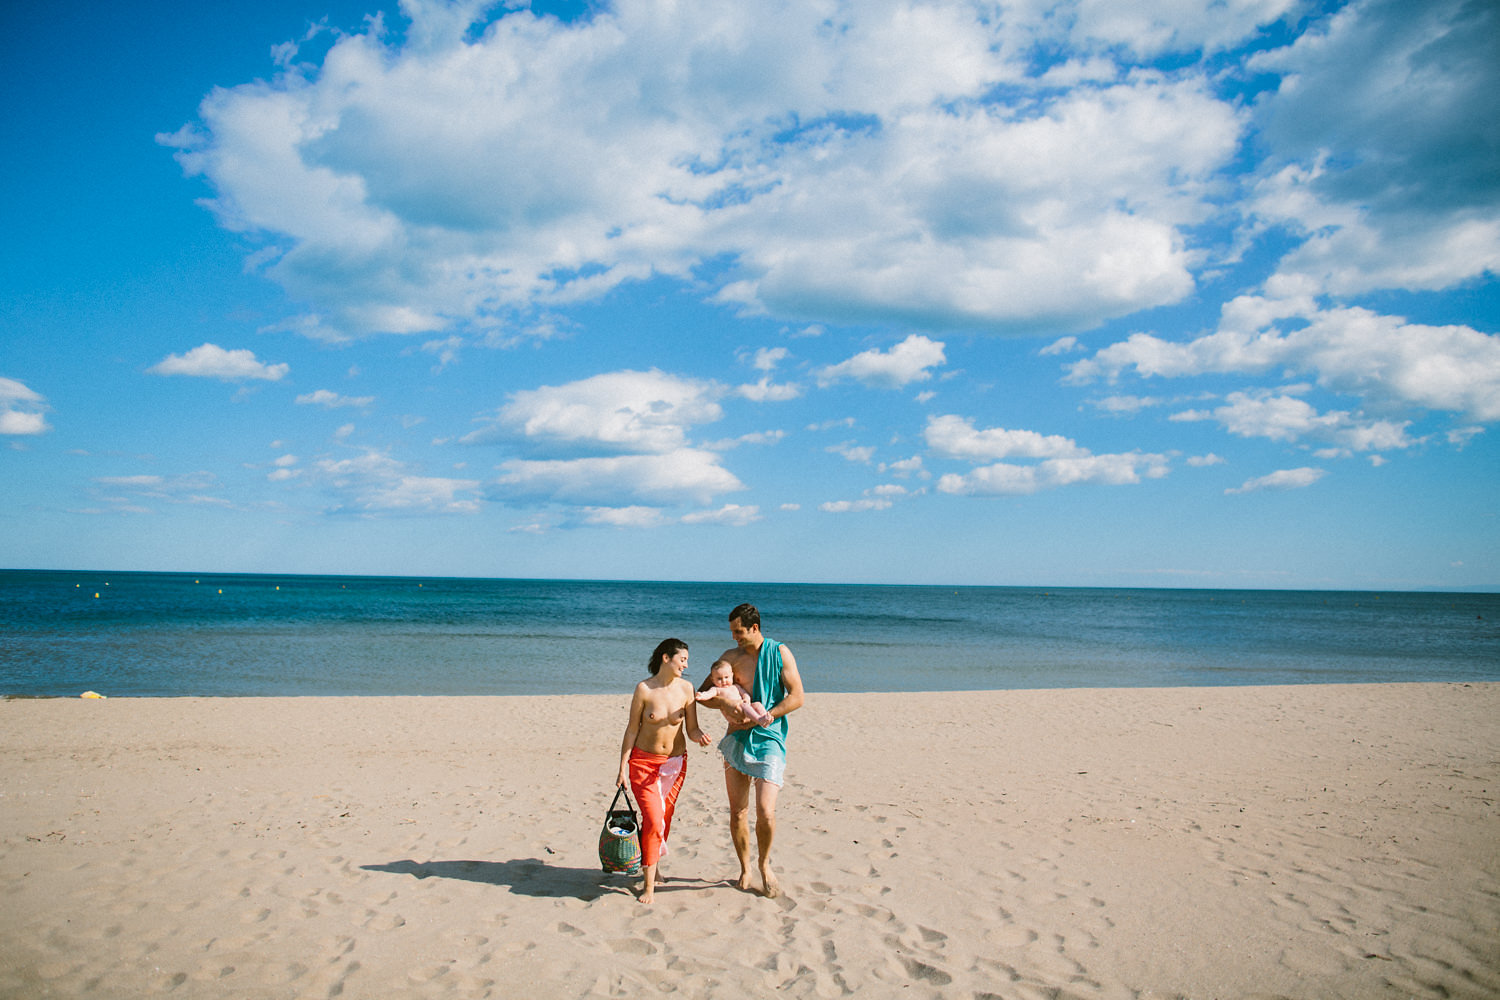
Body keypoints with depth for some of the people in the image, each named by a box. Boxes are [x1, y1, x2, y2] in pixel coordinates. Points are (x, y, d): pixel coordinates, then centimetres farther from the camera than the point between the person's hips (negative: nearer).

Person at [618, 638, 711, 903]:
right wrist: (623, 767, -5)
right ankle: (649, 885, 0)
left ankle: (653, 868, 30)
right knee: (653, 821, -10)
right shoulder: (644, 689, -13)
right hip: (643, 762, -3)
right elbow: (632, 729, -6)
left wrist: (700, 737, -24)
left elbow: (691, 729, -1)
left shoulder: (686, 688, -5)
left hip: (675, 762, 3)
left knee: (664, 819, 9)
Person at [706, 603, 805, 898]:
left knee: (766, 811, -13)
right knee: (738, 812, 5)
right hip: (737, 738, 3)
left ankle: (765, 864, 13)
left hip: (768, 739, -3)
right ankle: (745, 869, 25)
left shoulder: (779, 653, -2)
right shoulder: (730, 657, 6)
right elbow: (704, 692, 13)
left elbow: (797, 697, -5)